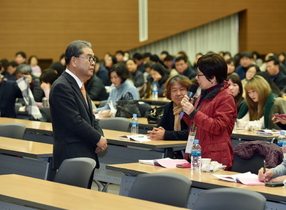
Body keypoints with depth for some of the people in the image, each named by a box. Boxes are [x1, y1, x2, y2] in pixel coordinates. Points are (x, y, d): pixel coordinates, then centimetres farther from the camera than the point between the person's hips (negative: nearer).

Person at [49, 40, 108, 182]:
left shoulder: (79, 85, 18)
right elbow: (75, 121, -20)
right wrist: (98, 139, -9)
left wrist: (100, 136, 2)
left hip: (86, 155, 9)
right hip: (72, 159, -9)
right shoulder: (62, 86, -13)